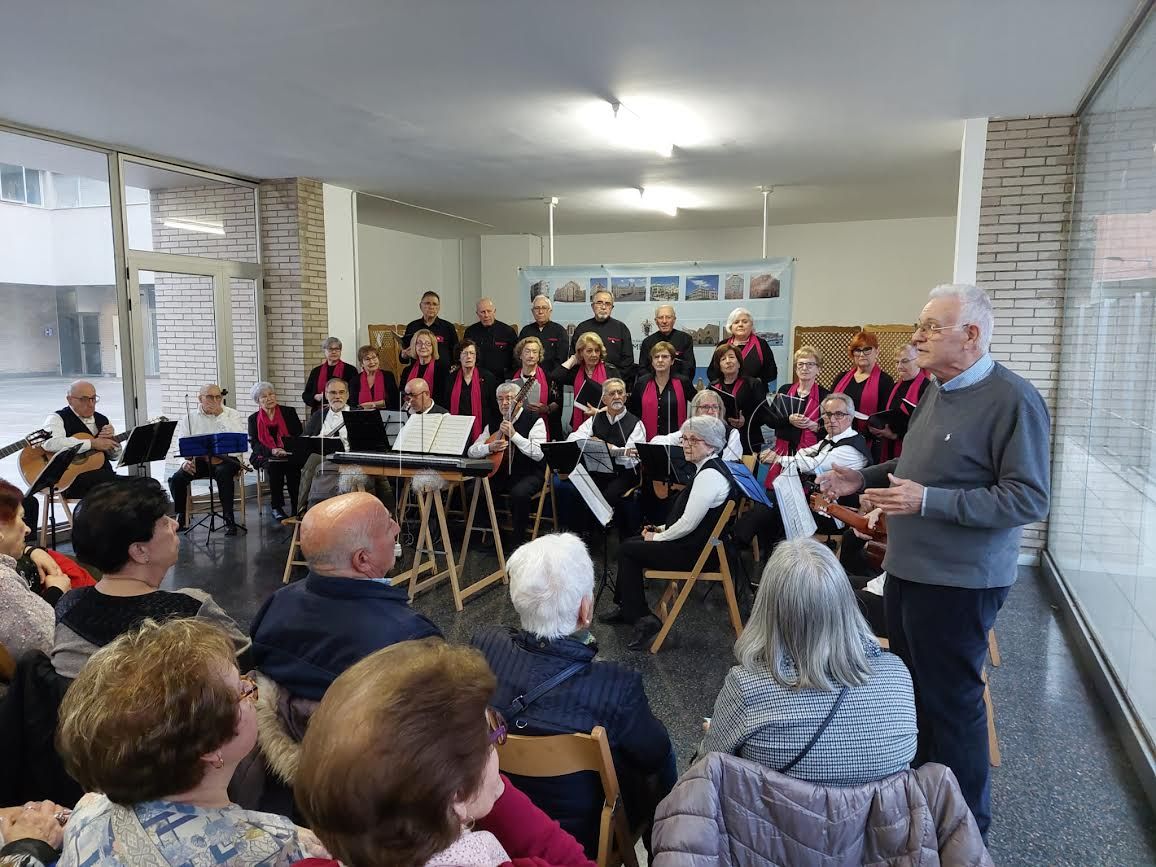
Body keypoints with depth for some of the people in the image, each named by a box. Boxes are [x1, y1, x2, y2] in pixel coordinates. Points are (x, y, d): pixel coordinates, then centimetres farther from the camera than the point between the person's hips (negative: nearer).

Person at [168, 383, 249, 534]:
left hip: (227, 458, -3)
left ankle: (229, 519, -26)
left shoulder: (232, 415, 4)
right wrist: (186, 461, -14)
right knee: (176, 479, -20)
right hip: (198, 459, 3)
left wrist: (221, 415, -14)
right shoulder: (188, 419, 11)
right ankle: (180, 516, 4)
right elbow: (182, 445, 7)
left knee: (223, 473, -35)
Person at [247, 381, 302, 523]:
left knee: (292, 463, -33)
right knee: (274, 464, -33)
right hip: (264, 457, 0)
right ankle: (276, 507, -25)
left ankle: (296, 506, -27)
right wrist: (272, 451, -18)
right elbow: (254, 444, 1)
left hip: (289, 455, 0)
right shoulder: (253, 419, 12)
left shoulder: (289, 412, 11)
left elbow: (299, 436, 4)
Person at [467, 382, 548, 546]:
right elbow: (472, 451, 9)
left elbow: (539, 454, -19)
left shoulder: (534, 420, -5)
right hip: (500, 473, 6)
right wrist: (490, 447, -12)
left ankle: (519, 540, -15)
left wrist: (513, 435, -25)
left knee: (519, 493, -36)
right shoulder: (493, 424, 11)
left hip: (529, 473, -5)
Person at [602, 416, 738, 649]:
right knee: (631, 543, 14)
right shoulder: (710, 468, 10)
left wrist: (658, 537, -9)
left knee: (627, 550, -4)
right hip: (697, 542, 10)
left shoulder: (709, 475, -23)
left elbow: (688, 523, -24)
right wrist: (663, 530, 9)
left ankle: (641, 617, 4)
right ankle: (628, 609, 23)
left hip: (695, 552, -10)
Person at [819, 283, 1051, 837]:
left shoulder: (1013, 400, -18)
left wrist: (928, 501, -28)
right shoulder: (937, 392, 10)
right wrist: (863, 479, 10)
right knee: (914, 689, 20)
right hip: (908, 570, 9)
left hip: (959, 583, -8)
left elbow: (1028, 499, -22)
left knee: (952, 702, 5)